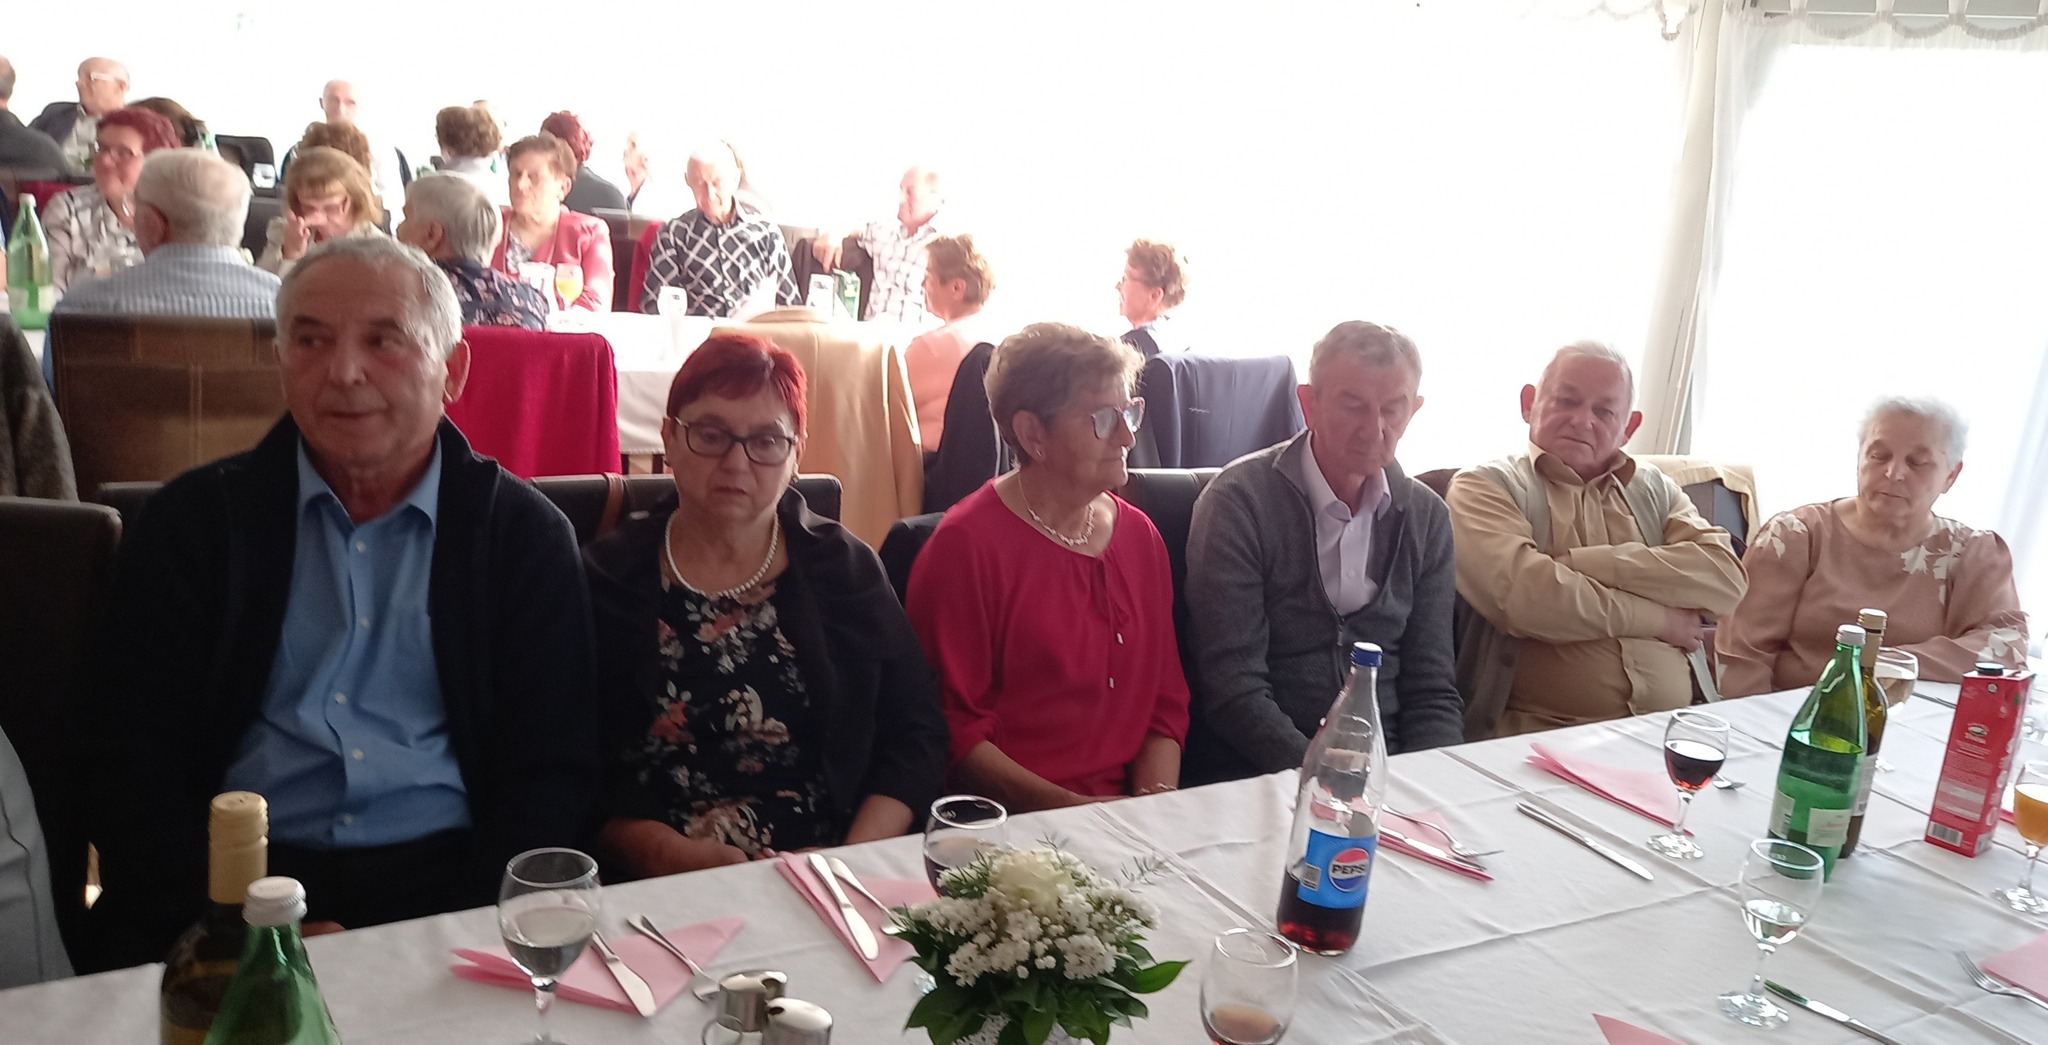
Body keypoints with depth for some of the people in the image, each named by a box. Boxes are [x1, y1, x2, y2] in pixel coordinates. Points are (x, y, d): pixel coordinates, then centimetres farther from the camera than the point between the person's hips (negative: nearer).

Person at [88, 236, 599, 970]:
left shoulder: (526, 536, 5)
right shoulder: (190, 522, 7)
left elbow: (553, 775, 2)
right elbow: (135, 764, 3)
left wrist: (470, 936, -14)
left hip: (449, 878, -1)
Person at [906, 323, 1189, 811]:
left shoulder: (1140, 537, 11)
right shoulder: (964, 546, -8)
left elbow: (1166, 703, 12)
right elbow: (954, 729, -9)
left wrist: (1155, 804, -5)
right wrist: (1071, 808, -16)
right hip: (1012, 831, -5)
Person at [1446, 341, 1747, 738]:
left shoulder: (1655, 489, 18)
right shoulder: (1485, 487, 4)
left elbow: (1725, 577, 0)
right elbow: (1522, 595, -14)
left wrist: (1581, 562, -10)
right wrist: (1659, 619, -3)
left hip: (1672, 731, 4)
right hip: (1542, 736, -4)